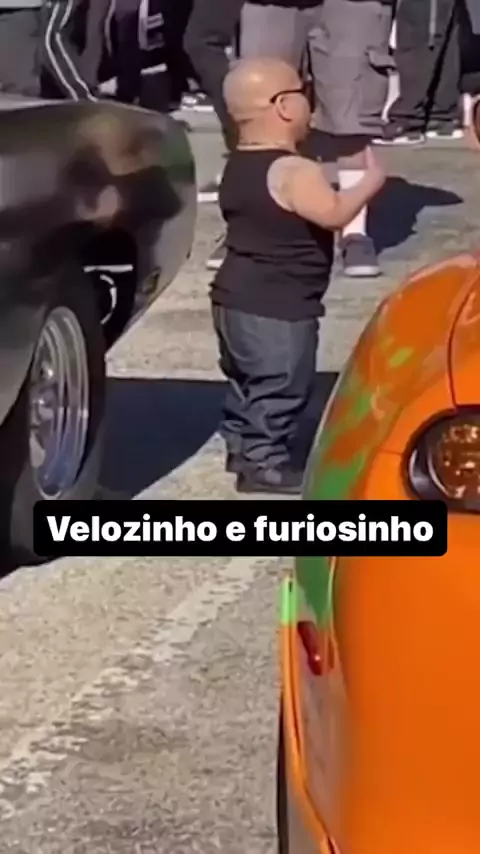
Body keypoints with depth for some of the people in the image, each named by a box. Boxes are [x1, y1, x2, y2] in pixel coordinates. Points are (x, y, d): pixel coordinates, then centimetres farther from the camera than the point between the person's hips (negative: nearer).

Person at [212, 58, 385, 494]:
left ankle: (242, 445, 32)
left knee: (248, 380, 22)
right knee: (281, 386, -1)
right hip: (278, 307, -10)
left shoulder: (238, 165, 9)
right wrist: (370, 183, -16)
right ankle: (265, 462, 3)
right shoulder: (294, 172, -23)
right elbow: (335, 214, -32)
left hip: (235, 298, 10)